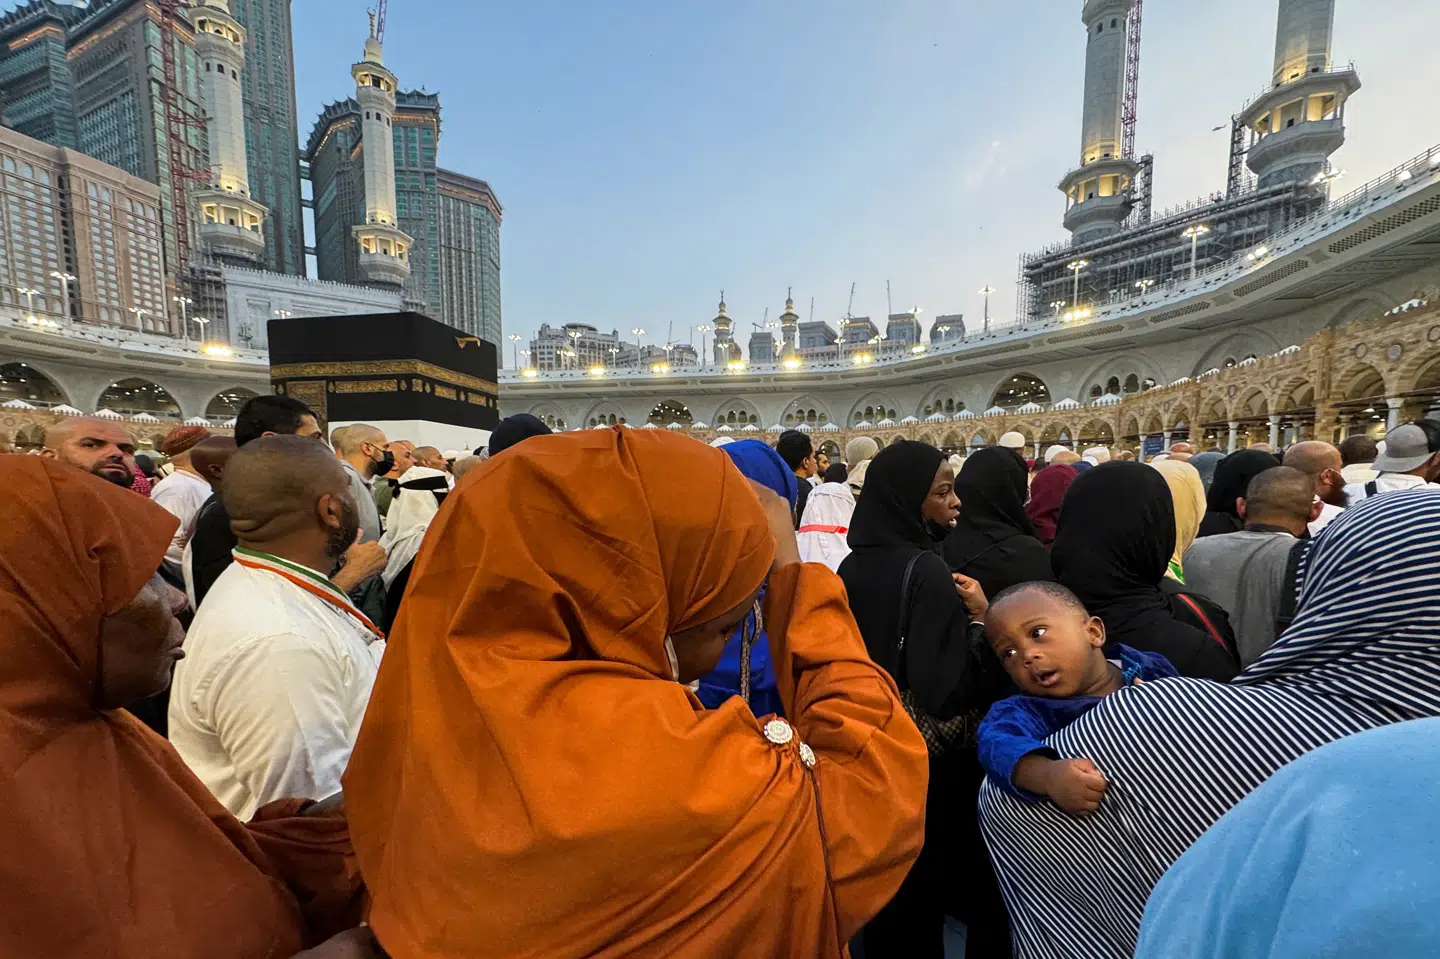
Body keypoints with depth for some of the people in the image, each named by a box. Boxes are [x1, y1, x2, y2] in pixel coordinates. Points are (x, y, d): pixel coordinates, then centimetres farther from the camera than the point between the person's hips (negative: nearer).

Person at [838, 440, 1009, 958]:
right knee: (929, 885, 20)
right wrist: (983, 622, -19)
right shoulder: (926, 570, -25)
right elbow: (949, 692, -26)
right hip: (932, 764, -6)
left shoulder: (851, 567, -4)